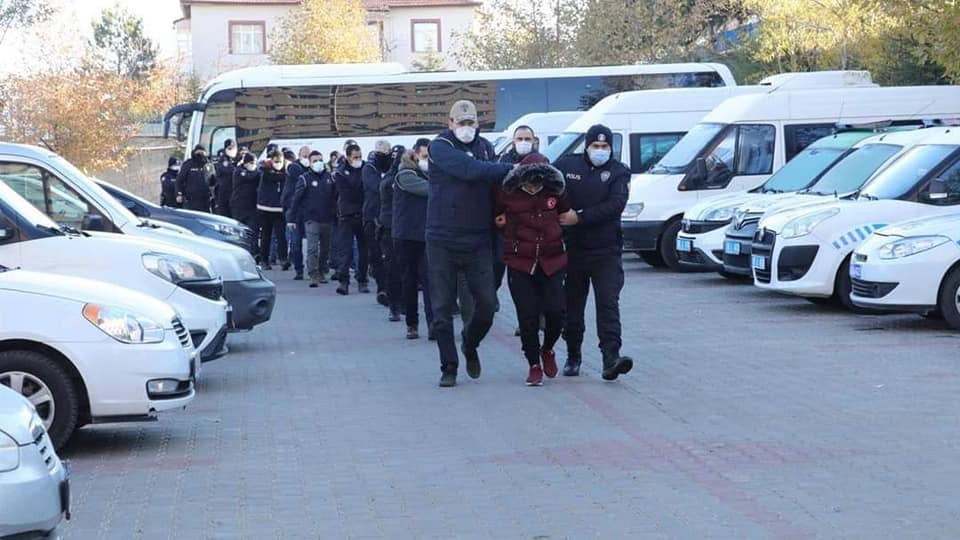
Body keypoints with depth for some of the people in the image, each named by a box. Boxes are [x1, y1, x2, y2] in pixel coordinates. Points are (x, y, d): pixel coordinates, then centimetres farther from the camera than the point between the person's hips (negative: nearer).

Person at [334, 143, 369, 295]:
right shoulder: (340, 173, 3)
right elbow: (346, 194, -6)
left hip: (363, 215, 3)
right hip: (347, 216, -2)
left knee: (364, 250, 6)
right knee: (345, 249, -9)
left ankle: (362, 281, 14)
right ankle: (343, 281, -12)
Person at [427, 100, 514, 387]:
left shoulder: (485, 147, 11)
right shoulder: (440, 147, -6)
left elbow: (493, 186, 12)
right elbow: (469, 169, -22)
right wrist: (510, 169, -24)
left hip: (478, 239, 3)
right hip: (442, 240, -3)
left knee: (486, 302, 0)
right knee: (443, 307, 1)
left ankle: (470, 346, 29)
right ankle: (449, 367, 13)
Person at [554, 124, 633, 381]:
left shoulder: (619, 172, 2)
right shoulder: (566, 165, 6)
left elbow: (615, 205, -12)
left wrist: (579, 217, -17)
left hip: (607, 251, -2)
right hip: (573, 249, 2)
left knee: (608, 304, -11)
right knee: (573, 306, 10)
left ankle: (611, 360, -18)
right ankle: (573, 357, 23)